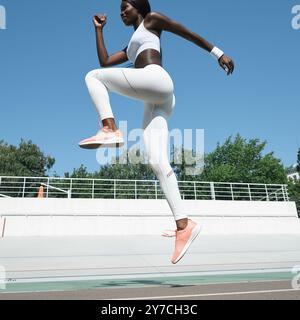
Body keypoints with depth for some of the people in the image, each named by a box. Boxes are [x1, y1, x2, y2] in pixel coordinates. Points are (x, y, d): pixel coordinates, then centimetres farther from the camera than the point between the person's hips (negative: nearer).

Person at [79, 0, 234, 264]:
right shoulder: (131, 48, 40)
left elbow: (189, 34, 15)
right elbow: (104, 62, 32)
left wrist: (218, 53, 7)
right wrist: (99, 29, 37)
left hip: (156, 80, -7)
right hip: (156, 103, 7)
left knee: (92, 77, 1)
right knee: (157, 162, -11)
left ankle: (110, 130, -20)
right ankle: (184, 224, -18)